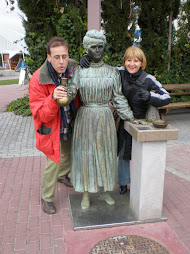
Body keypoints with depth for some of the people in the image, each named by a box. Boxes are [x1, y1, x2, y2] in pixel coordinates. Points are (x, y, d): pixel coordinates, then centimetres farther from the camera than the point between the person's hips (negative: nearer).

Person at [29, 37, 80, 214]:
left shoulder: (73, 70, -11)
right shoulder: (37, 80, -26)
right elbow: (40, 115, -26)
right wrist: (53, 99, -43)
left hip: (70, 126, 6)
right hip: (51, 128, -6)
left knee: (69, 154, 24)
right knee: (53, 162, -1)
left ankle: (62, 176, 56)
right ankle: (47, 198, 23)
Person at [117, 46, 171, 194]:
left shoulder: (148, 79, -14)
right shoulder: (120, 74, -7)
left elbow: (167, 98, -15)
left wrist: (149, 96, -33)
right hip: (123, 122, 2)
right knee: (123, 154, 16)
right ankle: (123, 183, 38)